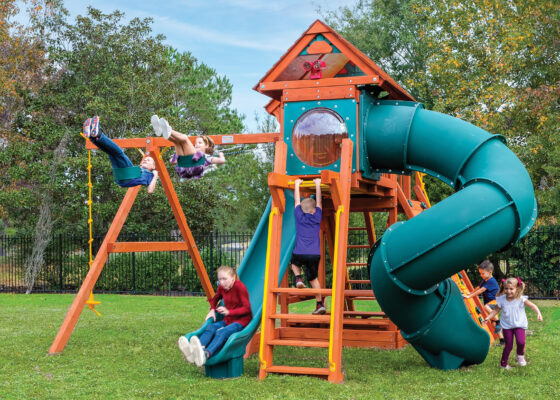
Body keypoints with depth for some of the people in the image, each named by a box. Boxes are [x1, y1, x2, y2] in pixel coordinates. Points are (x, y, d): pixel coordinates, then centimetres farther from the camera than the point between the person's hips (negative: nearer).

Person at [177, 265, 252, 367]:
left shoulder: (240, 287, -13)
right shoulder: (221, 288, 7)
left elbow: (247, 309, -16)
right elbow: (215, 300, 29)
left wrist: (229, 312, -25)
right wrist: (212, 310, 8)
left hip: (241, 321, -7)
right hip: (228, 320, 7)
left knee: (221, 332, -36)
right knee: (210, 328, -24)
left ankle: (206, 355, -65)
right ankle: (193, 351, -53)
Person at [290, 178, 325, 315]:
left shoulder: (299, 216, 6)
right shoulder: (317, 217, 6)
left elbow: (297, 200, 18)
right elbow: (319, 201, 17)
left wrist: (297, 185, 29)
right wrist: (317, 184, 24)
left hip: (299, 253, -1)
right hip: (315, 254, 1)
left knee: (294, 262, 32)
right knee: (313, 278, 14)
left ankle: (298, 278, 5)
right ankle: (320, 304, 7)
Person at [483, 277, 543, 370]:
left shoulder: (521, 299, -12)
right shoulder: (502, 300, -5)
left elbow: (532, 306, -14)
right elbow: (496, 310, 7)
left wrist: (538, 313, -31)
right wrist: (488, 318, -2)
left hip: (519, 325, -1)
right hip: (507, 325, 1)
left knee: (521, 342, -21)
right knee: (509, 345, 2)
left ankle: (520, 355, 12)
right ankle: (503, 363, 21)